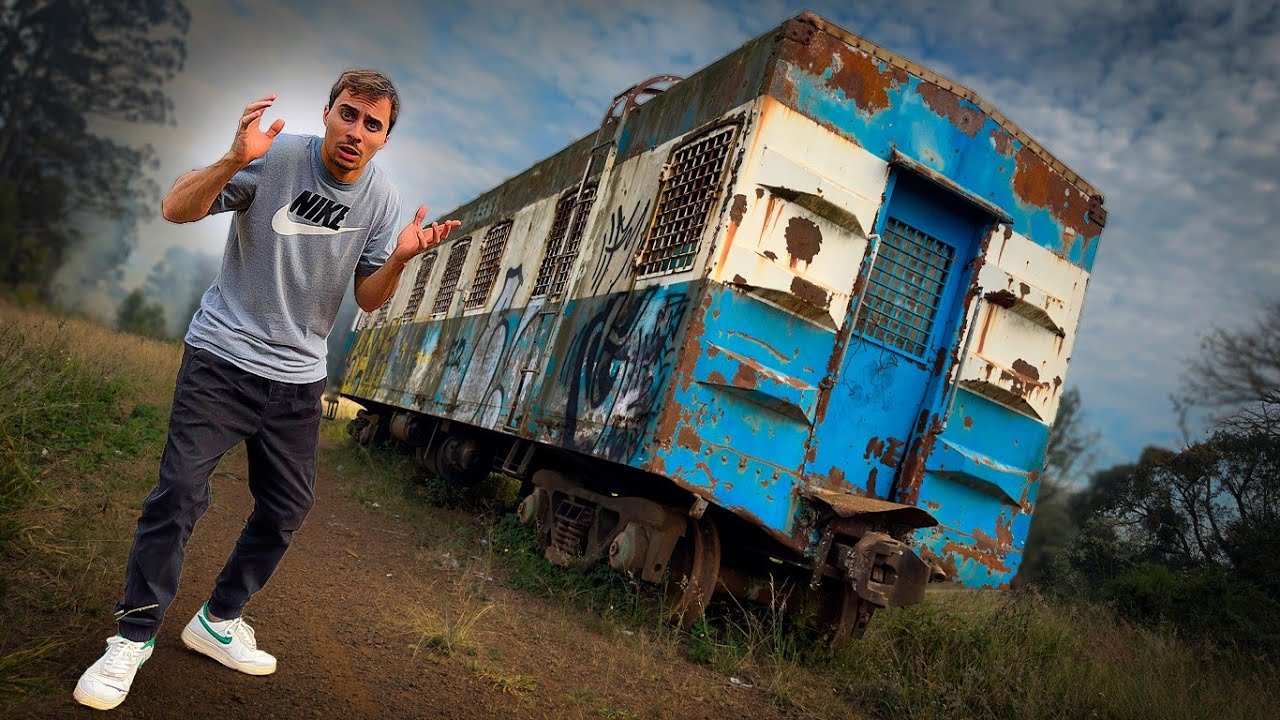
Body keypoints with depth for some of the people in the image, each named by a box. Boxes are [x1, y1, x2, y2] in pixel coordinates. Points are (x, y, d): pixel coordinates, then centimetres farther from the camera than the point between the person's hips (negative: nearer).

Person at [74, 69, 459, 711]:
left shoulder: (382, 199, -2)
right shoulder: (275, 156, -13)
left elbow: (368, 300, 1)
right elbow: (176, 209, -16)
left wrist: (398, 259, -20)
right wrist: (234, 161, -33)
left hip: (298, 377, 4)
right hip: (222, 355, -4)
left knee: (287, 509, 9)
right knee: (179, 493, -10)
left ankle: (217, 622, 28)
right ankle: (133, 637, 8)